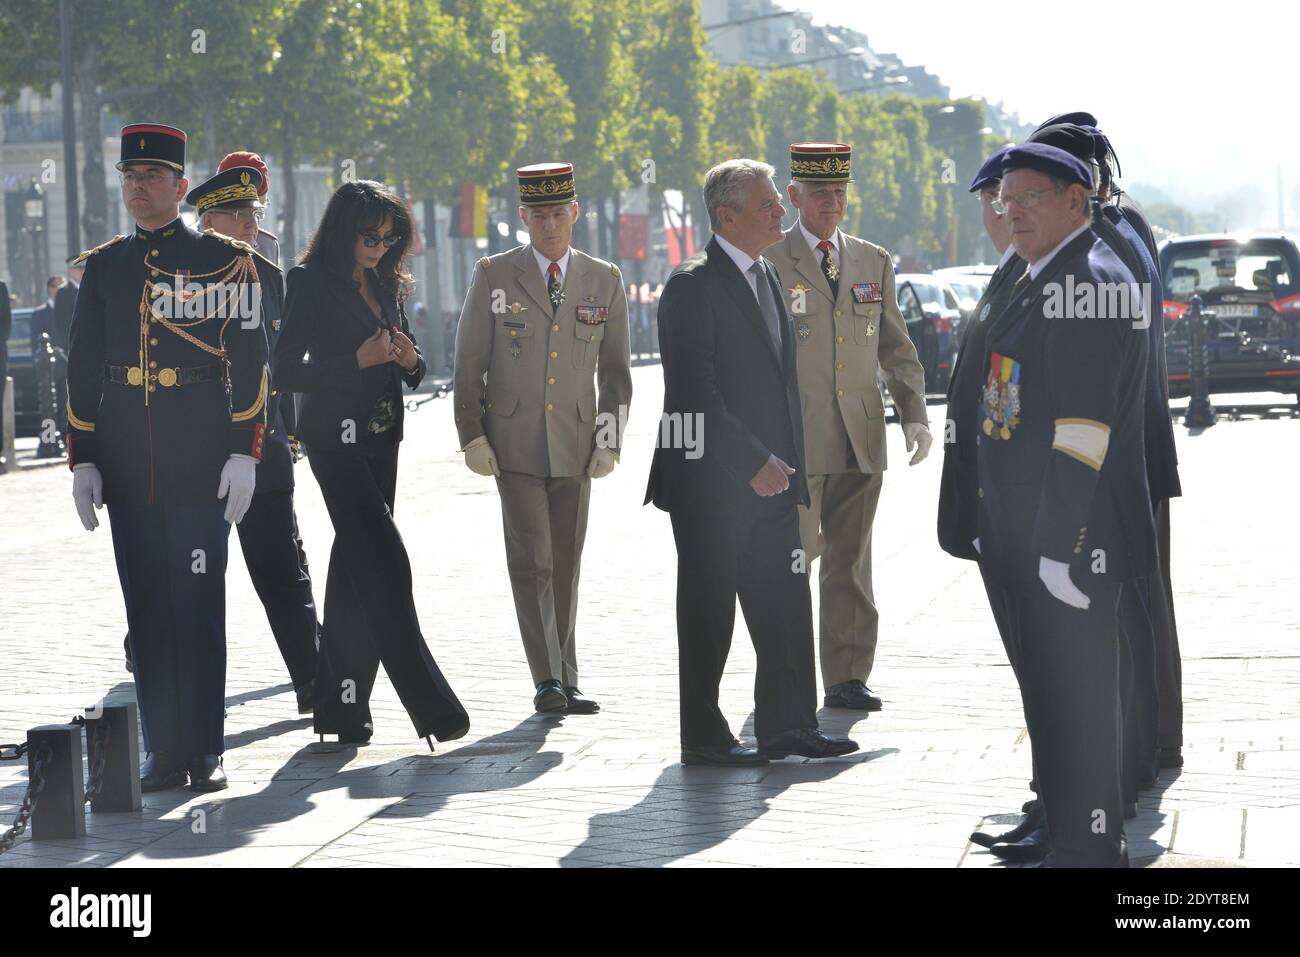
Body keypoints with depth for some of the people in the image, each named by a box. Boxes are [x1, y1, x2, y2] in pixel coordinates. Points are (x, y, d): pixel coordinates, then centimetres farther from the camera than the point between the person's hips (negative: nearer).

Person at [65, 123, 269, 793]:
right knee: (147, 609, 5)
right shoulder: (103, 266, 11)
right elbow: (83, 368, 13)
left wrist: (244, 454, -7)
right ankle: (164, 750, 10)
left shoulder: (223, 260, 1)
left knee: (197, 604, -3)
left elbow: (250, 362, -1)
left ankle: (204, 750, 3)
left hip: (200, 466, -4)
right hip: (127, 466, 4)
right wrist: (82, 460, 6)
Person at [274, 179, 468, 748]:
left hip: (380, 439, 7)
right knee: (384, 564, -13)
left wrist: (409, 360, -3)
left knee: (355, 565, 8)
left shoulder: (387, 285, 15)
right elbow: (288, 371, -10)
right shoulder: (312, 283, -6)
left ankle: (342, 706, 12)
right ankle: (429, 706, -14)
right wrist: (358, 361, -19)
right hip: (336, 438, -7)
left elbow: (410, 373, 20)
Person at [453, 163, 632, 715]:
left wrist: (609, 441, 4)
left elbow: (615, 370, 12)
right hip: (515, 446, -2)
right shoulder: (494, 277, 2)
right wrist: (472, 436, -3)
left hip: (576, 448, 2)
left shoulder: (604, 282, 7)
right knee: (531, 562, -10)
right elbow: (469, 364, 3)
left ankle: (565, 682, 13)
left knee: (566, 567, 5)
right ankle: (548, 680, -10)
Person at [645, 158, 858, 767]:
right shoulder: (692, 286, -13)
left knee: (786, 608, 8)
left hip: (770, 479, 8)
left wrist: (789, 466, 12)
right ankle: (703, 737, 10)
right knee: (708, 613, 2)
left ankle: (788, 727, 15)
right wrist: (754, 463, -19)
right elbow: (696, 392, -19)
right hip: (712, 483, -8)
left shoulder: (766, 278, 14)